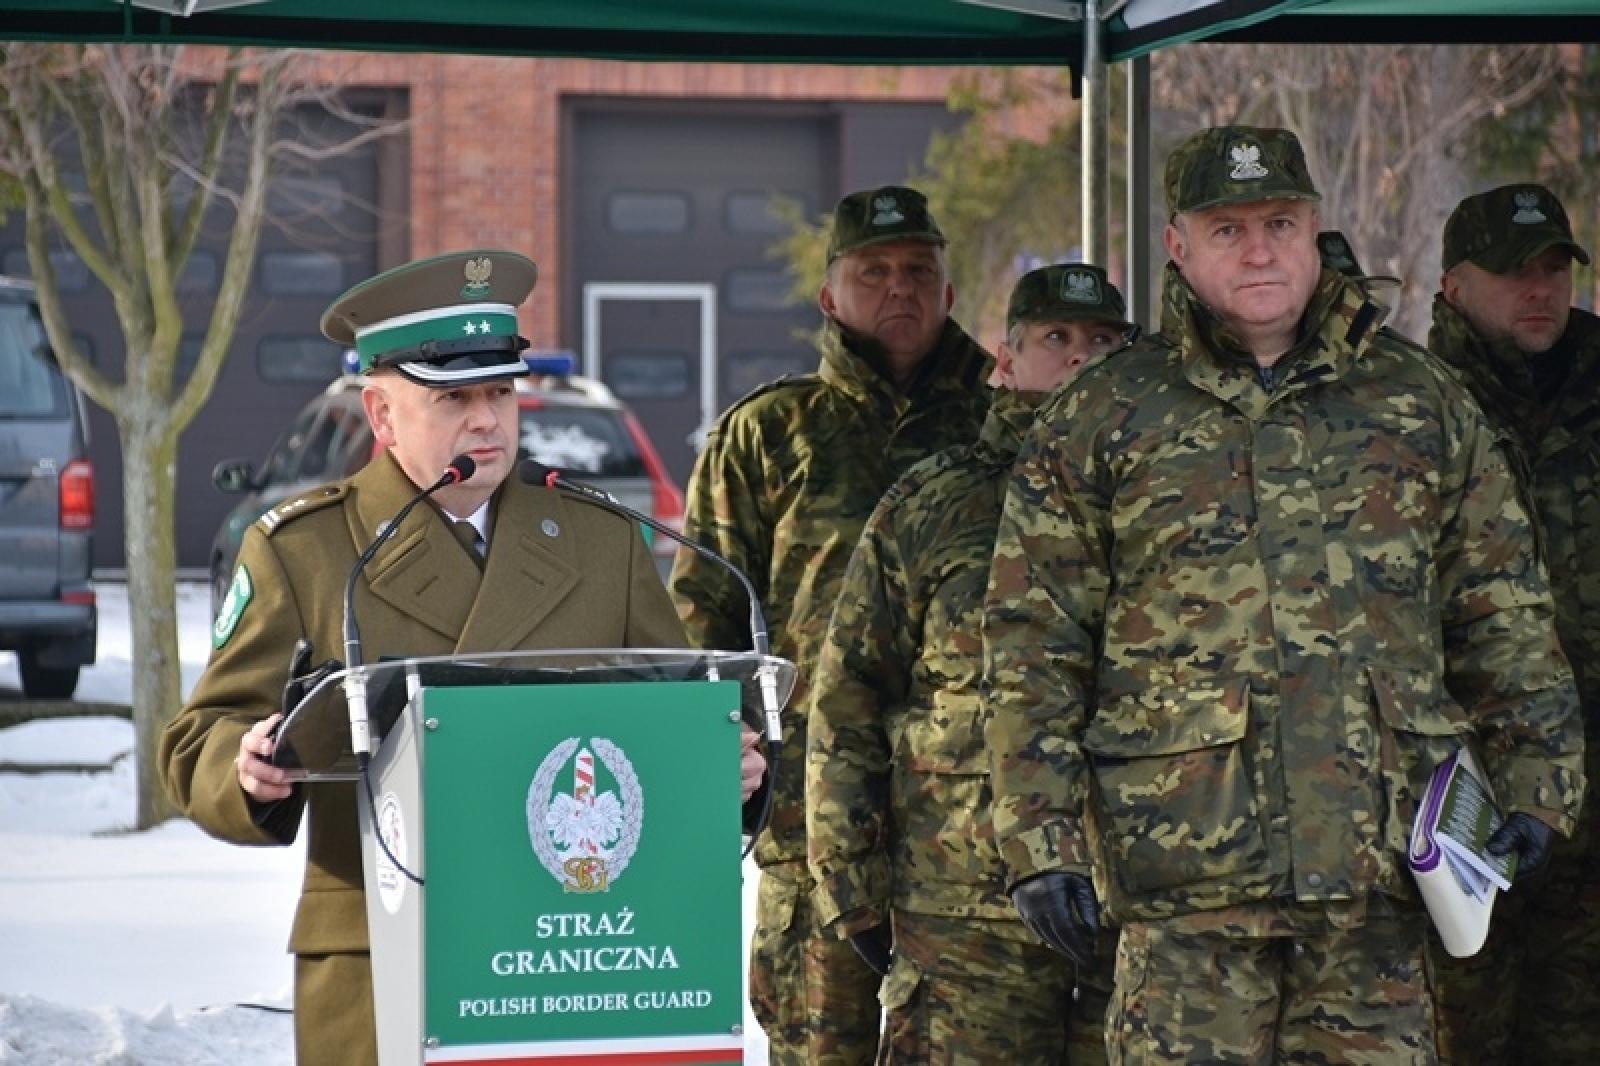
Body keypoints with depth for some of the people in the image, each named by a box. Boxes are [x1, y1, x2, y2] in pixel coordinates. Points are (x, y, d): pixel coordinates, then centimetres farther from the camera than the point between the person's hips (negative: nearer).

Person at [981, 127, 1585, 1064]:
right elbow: (1033, 652, 4)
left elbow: (1504, 616, 17)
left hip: (1381, 856, 2)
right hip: (1185, 858, -2)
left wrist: (1536, 780, 9)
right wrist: (1043, 839, -3)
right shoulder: (1101, 422, 6)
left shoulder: (1423, 402, 13)